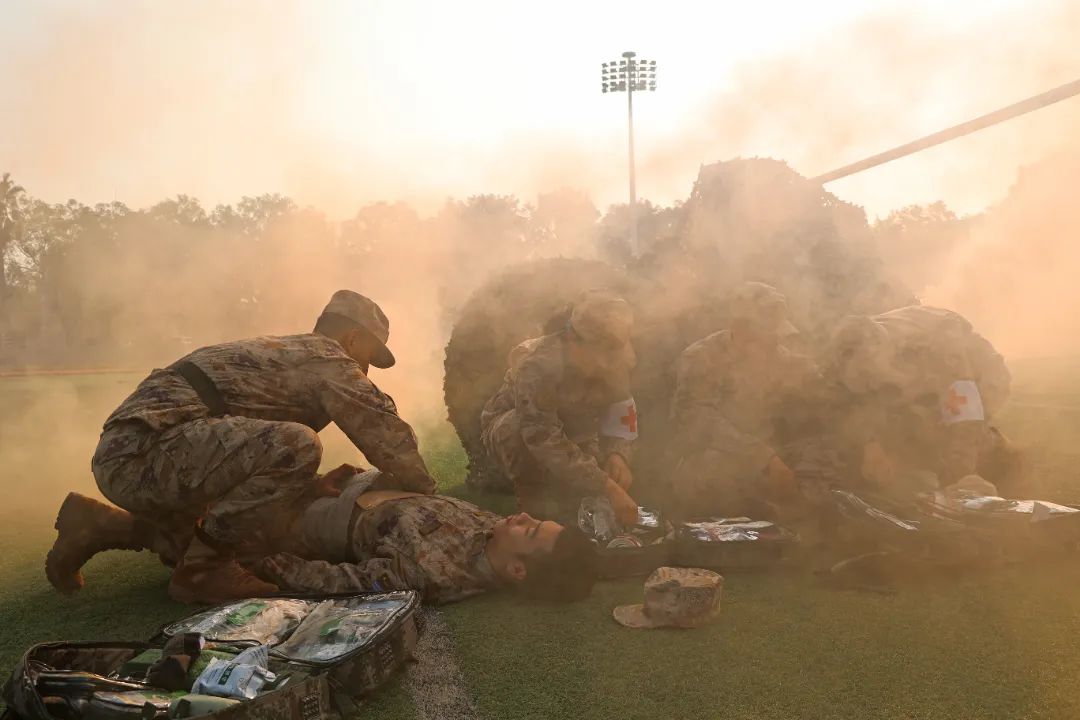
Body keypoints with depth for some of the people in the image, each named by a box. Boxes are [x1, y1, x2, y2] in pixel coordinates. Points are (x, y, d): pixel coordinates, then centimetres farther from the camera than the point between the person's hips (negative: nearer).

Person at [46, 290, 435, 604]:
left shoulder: (283, 350, 24)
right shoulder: (326, 356, -5)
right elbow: (382, 425, -11)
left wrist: (320, 483, 24)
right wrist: (427, 491, 2)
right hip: (143, 450, -11)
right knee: (296, 445, -25)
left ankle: (97, 527, 23)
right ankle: (202, 570, -11)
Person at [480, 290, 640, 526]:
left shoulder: (613, 365, -19)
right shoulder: (539, 366, -39)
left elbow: (619, 416, -17)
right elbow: (545, 438, -46)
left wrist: (617, 455, -41)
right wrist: (607, 488, -51)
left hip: (571, 428, 5)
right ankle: (537, 502, -19)